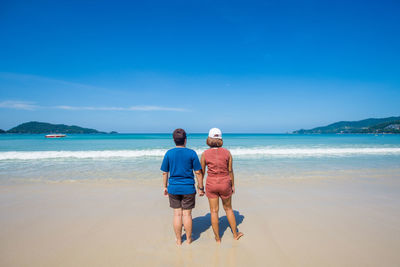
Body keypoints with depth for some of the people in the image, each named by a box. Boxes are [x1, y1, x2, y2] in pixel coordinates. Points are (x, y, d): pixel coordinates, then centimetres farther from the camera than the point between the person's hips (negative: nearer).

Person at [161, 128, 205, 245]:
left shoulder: (169, 153, -3)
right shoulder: (191, 153, -8)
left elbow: (165, 172, 1)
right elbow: (198, 172, -7)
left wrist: (165, 187, 13)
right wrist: (201, 188, 2)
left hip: (173, 188, 2)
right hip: (188, 188, -1)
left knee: (177, 214, 11)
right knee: (187, 214, 9)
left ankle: (178, 240, 23)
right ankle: (189, 239, 24)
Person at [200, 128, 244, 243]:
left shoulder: (205, 154, -7)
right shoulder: (227, 152, -6)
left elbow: (201, 172, -1)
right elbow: (230, 171, -1)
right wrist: (233, 185, 11)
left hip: (211, 184, -1)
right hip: (225, 183, 1)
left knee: (214, 211, 11)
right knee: (228, 208, 21)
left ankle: (218, 239, 23)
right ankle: (235, 234, 34)